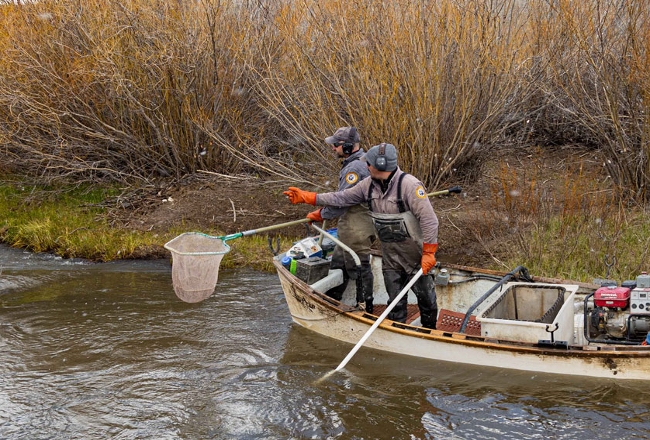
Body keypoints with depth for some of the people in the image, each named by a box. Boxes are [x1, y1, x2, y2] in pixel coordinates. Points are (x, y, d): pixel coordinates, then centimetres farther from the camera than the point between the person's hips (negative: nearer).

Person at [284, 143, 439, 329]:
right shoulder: (369, 184, 0)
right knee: (395, 302, 13)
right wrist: (306, 197, 4)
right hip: (390, 256, 6)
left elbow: (429, 220, -24)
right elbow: (343, 197, 7)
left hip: (415, 255, -6)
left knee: (426, 298, 7)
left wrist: (429, 253, -26)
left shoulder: (409, 184, -22)